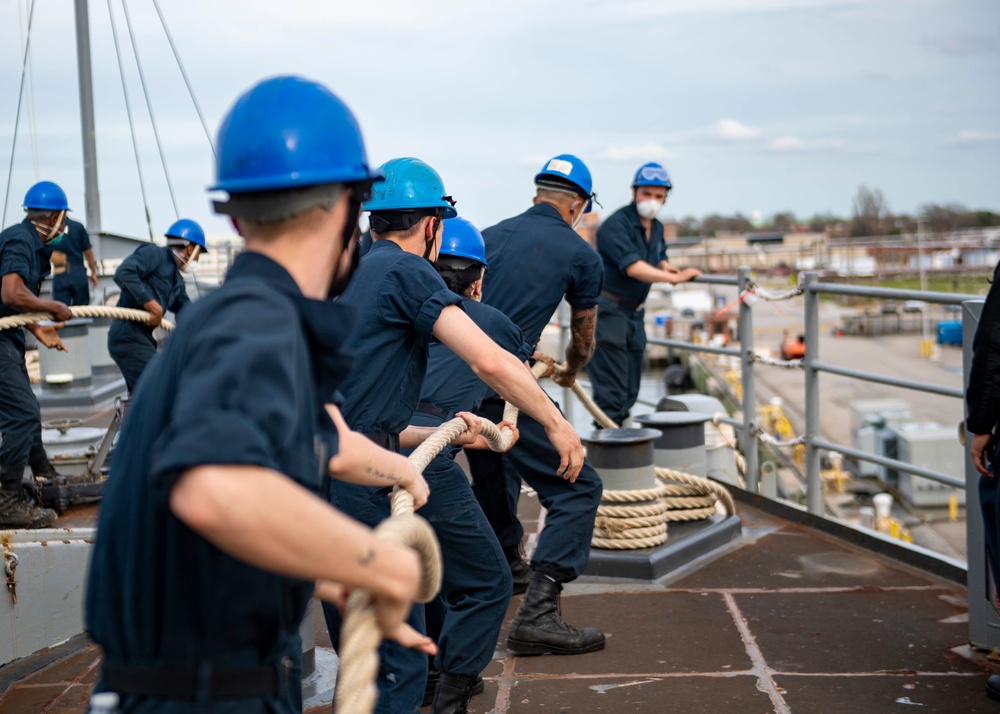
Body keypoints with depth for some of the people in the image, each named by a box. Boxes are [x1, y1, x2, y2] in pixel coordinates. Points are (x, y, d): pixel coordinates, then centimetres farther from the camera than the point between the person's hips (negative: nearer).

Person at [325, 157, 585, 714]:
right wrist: (558, 424, 0)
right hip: (356, 483, -9)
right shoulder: (406, 271, -3)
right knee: (399, 666, -1)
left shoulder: (347, 277, 24)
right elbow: (490, 361, -14)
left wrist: (440, 434, 30)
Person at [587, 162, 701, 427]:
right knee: (610, 391, -11)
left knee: (630, 388, 14)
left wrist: (665, 267, 5)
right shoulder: (616, 224, -17)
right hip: (608, 309, -9)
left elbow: (660, 258, 29)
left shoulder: (656, 228, 11)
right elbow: (633, 268, -27)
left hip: (634, 313, 9)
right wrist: (674, 278, -31)